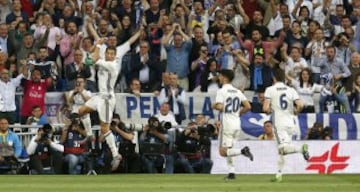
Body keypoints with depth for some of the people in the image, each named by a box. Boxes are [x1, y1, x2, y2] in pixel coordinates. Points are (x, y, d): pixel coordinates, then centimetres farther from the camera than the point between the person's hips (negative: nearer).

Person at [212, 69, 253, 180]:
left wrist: (214, 106, 1)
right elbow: (248, 107, 5)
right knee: (228, 150, 17)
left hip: (227, 124, -7)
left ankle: (242, 151, -26)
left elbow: (219, 107, -21)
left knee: (223, 152, -5)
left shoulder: (221, 91, -8)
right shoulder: (237, 92, 11)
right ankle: (231, 172, 8)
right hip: (237, 124, 7)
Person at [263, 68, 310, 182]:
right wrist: (295, 112, 15)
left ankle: (301, 149, -41)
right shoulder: (291, 90, 7)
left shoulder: (270, 90, -1)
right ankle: (279, 175, 14)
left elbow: (265, 108, -10)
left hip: (279, 123, -5)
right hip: (290, 123, 5)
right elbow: (300, 105, -6)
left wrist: (269, 111, 13)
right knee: (282, 150, 14)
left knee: (283, 148, -15)